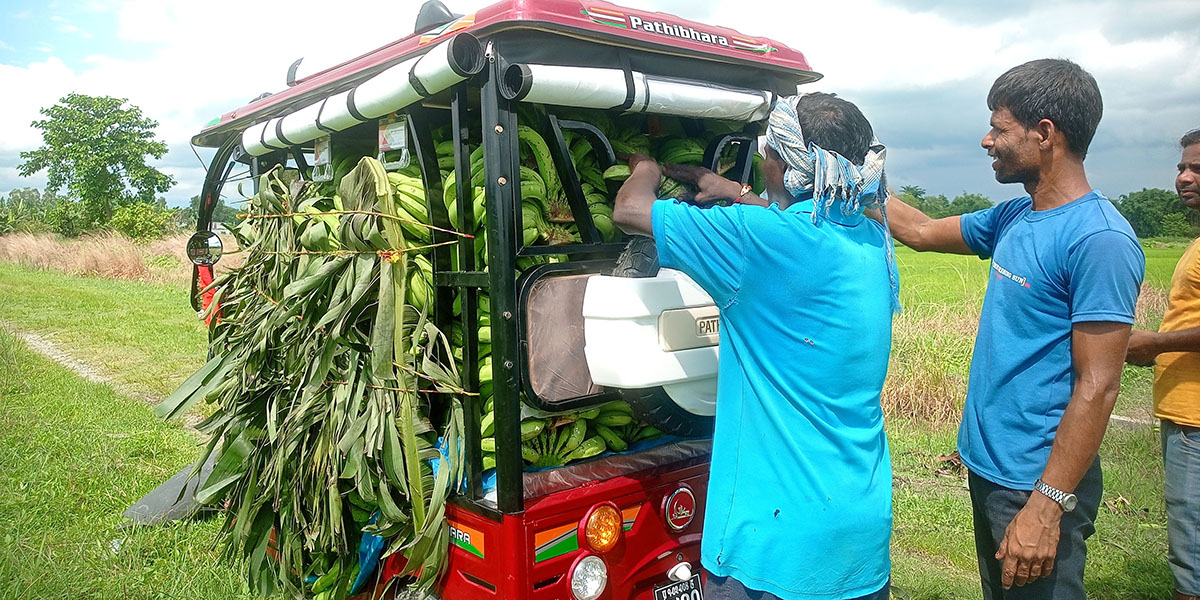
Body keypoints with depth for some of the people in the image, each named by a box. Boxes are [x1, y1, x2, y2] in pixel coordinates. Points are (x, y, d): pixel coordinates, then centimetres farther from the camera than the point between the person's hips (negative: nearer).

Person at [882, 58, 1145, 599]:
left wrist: (1046, 509, -24)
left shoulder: (1099, 239, -20)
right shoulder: (1014, 218, 5)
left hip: (1036, 484, -8)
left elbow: (1096, 387, -23)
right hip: (987, 464, 8)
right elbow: (923, 231, 19)